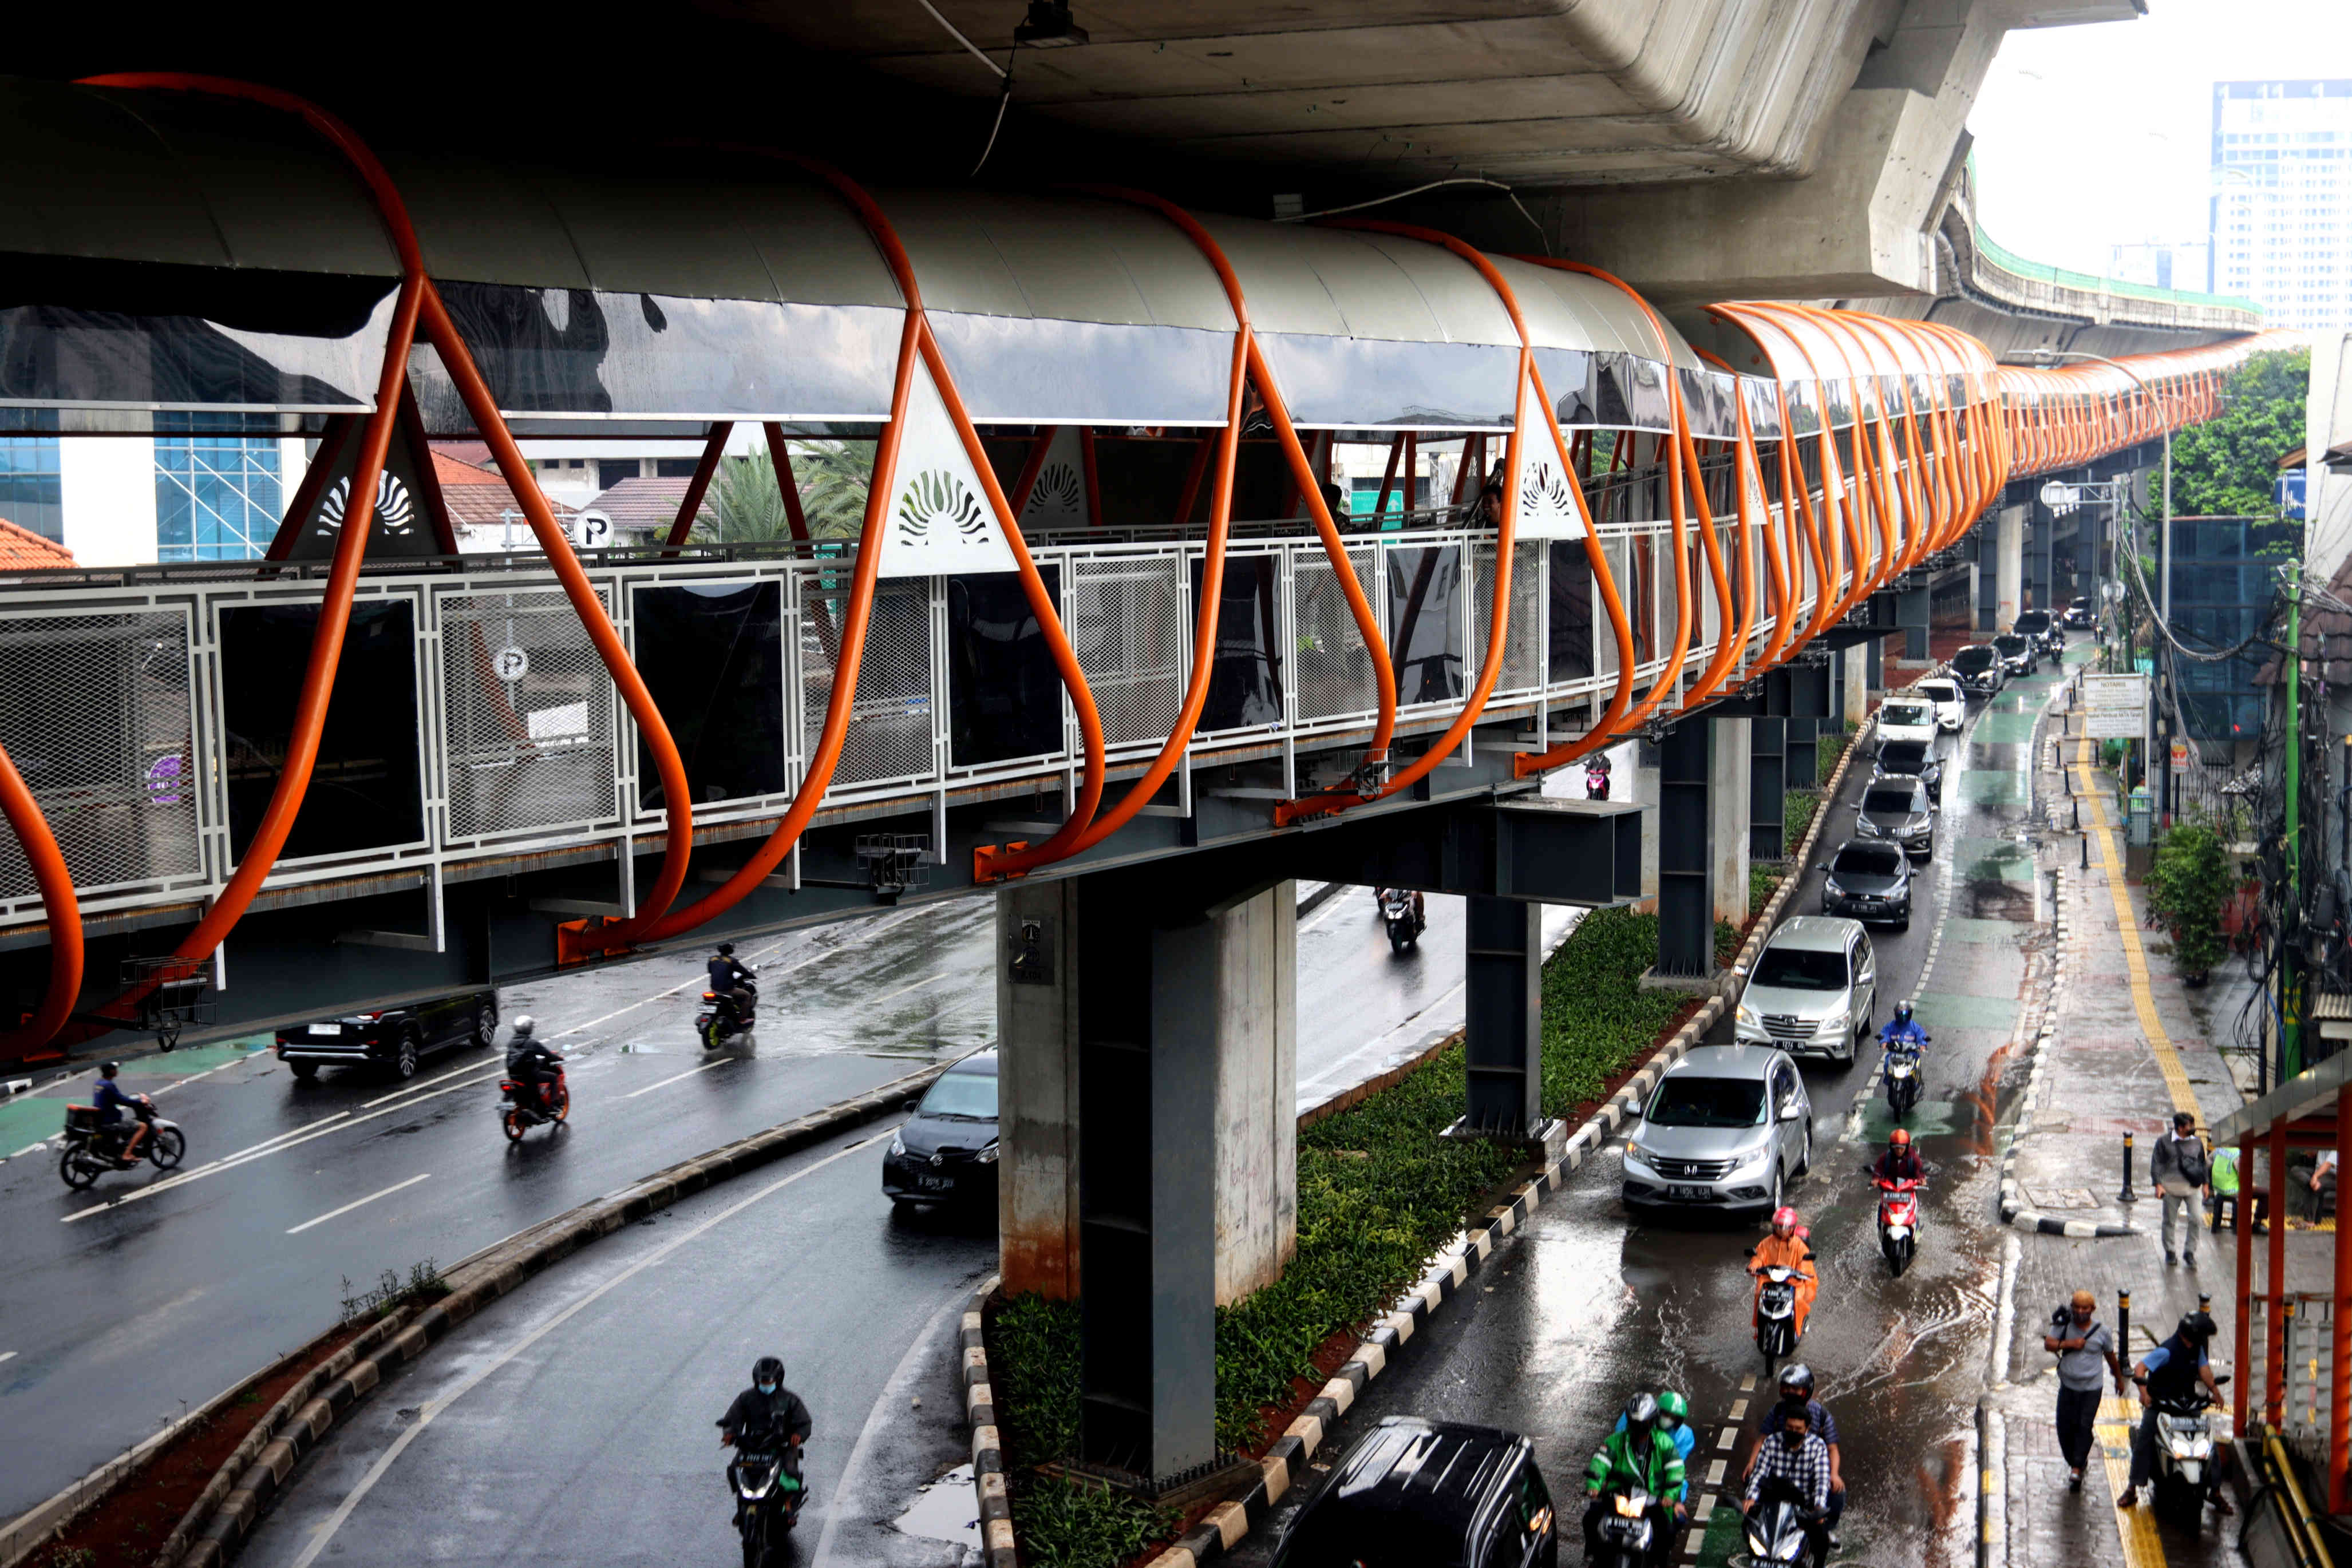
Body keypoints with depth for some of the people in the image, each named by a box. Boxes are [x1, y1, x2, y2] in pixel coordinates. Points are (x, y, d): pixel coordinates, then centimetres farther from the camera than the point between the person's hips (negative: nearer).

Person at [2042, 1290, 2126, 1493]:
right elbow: (2048, 1344, -10)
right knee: (2065, 1427, 2)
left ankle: (2077, 1469, -5)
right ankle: (2074, 1461, 24)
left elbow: (2111, 1357, 10)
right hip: (2068, 1386, 2)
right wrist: (2068, 1344, -25)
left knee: (2085, 1426, -9)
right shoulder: (2064, 1325, -2)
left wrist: (2119, 1379, 20)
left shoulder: (2102, 1331, -4)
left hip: (2091, 1389, -2)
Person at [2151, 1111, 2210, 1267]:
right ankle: (2170, 1251, 22)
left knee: (2196, 1219, -8)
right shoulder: (2164, 1142, -4)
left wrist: (2205, 1183, 17)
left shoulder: (2197, 1142, 7)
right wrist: (2158, 1184, -11)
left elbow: (2203, 1163, 19)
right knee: (2169, 1220, 6)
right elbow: (2156, 1164, -3)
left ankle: (2190, 1251, 6)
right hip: (2172, 1187, -2)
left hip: (2192, 1188, 2)